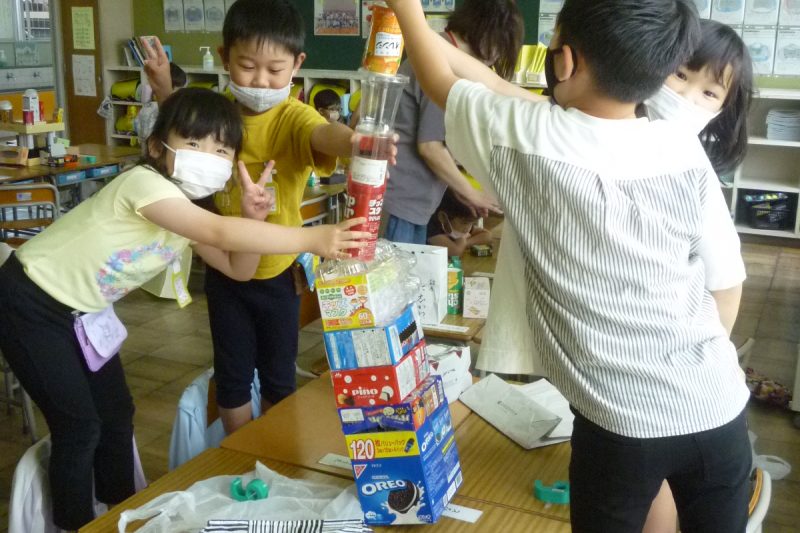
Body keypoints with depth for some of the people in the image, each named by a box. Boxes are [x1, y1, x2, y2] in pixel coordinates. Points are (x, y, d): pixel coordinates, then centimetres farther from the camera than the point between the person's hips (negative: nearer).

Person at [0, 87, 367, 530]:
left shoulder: (185, 211, 0)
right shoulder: (145, 183, -29)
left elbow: (237, 268, 0)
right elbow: (221, 234, -40)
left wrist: (253, 218, -19)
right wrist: (312, 239, -43)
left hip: (78, 310, 9)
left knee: (117, 412, 13)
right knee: (79, 425, -5)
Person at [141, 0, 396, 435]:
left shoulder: (294, 117, -19)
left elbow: (323, 133, -43)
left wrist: (354, 142, -67)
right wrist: (166, 93, -2)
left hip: (277, 272, -3)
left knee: (279, 378, 14)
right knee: (232, 376, 14)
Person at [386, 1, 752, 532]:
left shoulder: (526, 139, -15)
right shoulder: (683, 148, -7)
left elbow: (441, 83, 4)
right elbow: (727, 285, 2)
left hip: (622, 422, -3)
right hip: (720, 409, 4)